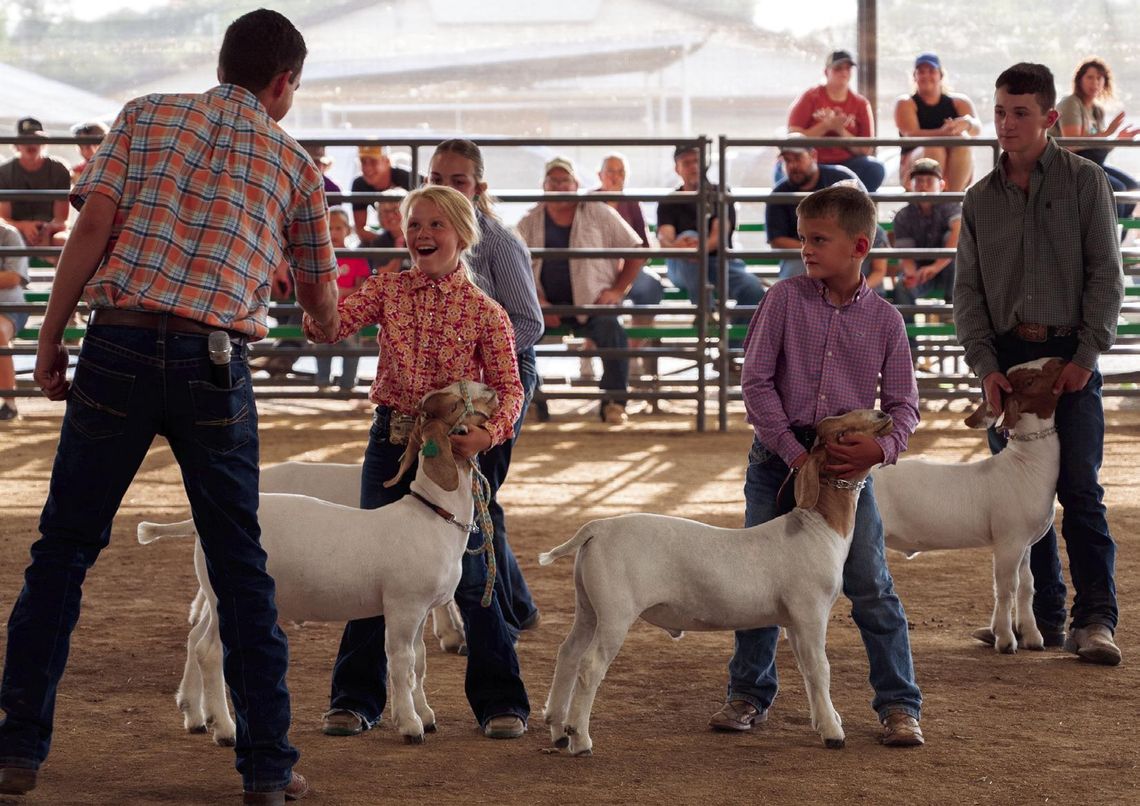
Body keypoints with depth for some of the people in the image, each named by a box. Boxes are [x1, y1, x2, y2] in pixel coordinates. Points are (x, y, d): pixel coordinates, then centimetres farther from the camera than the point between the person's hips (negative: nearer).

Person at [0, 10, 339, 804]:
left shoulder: (146, 117, 12)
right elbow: (322, 298, 22)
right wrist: (329, 326, 45)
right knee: (240, 567, 10)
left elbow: (96, 221, -2)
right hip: (215, 363, 0)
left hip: (120, 344, 0)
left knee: (65, 548, 9)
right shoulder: (292, 162, 14)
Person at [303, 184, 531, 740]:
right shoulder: (388, 291, 3)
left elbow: (508, 388, -4)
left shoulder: (485, 312, -3)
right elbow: (328, 327, -10)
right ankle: (356, 699, 15)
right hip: (390, 439, 2)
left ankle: (500, 701, 11)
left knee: (469, 577, 0)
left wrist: (487, 433, -23)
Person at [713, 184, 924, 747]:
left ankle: (899, 705, 5)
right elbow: (756, 379, -5)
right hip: (778, 454, 1)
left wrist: (882, 447, -16)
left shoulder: (884, 320, 1)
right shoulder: (785, 299, -2)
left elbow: (904, 402, 4)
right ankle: (749, 694, 22)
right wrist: (793, 452, -12)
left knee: (871, 585, -3)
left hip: (847, 463, -1)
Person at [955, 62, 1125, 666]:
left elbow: (1106, 273, -2)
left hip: (1070, 354, -4)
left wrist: (1087, 354, -11)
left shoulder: (1083, 182, 2)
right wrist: (985, 363, -3)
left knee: (1080, 490, -8)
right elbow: (967, 289, 10)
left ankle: (1094, 620, -8)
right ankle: (1043, 616, 11)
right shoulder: (980, 199, 11)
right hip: (1005, 356, 4)